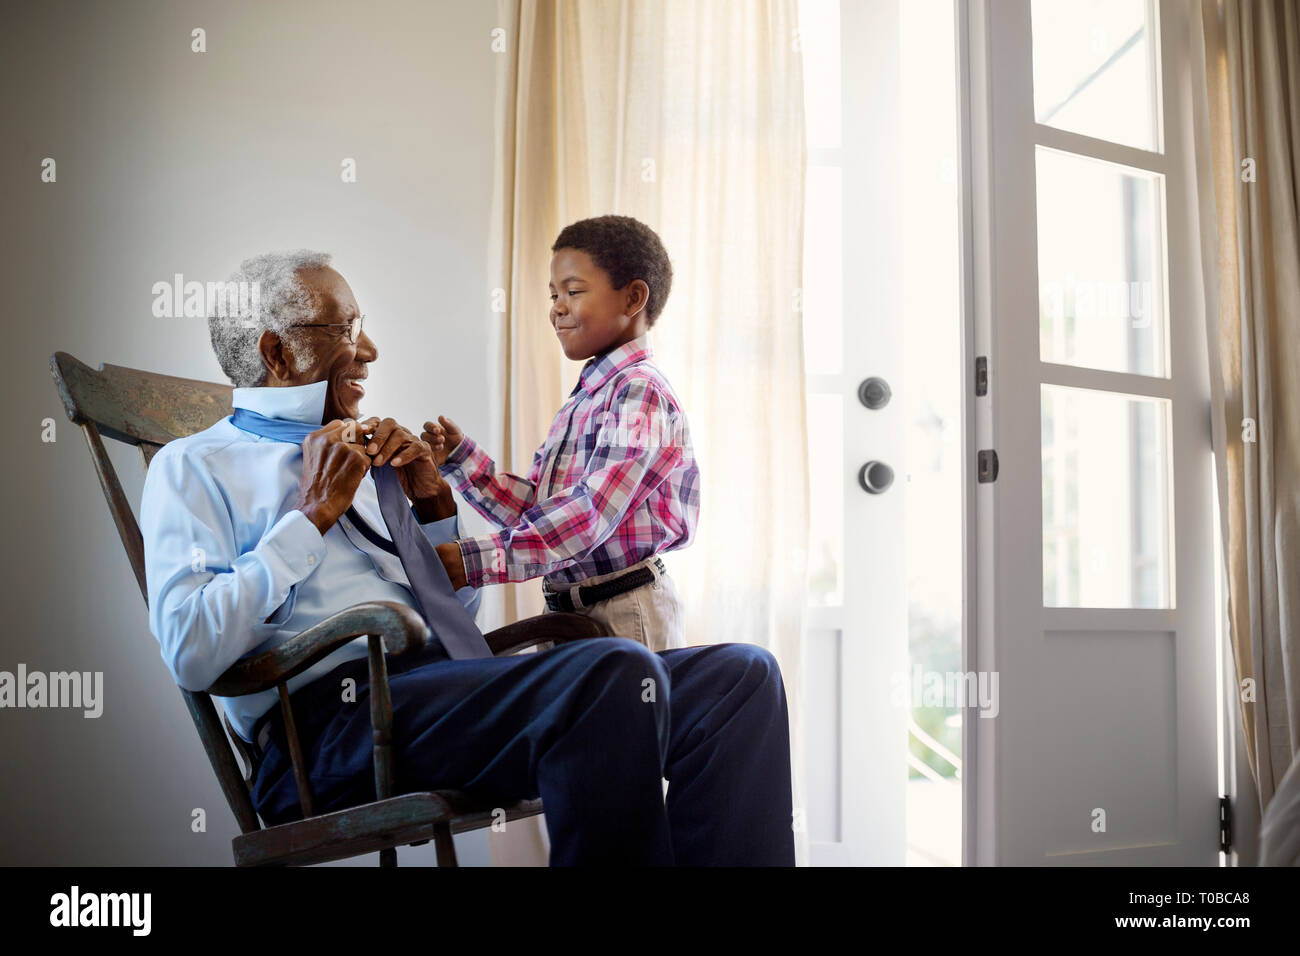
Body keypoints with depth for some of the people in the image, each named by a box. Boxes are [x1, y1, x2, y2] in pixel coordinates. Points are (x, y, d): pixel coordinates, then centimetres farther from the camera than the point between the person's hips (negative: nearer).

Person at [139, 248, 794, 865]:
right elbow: (191, 653, -8)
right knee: (617, 673, -32)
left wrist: (433, 499, 13)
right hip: (332, 713, -7)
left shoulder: (367, 460, 28)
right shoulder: (193, 467, 9)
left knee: (739, 676, -13)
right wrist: (315, 514, -4)